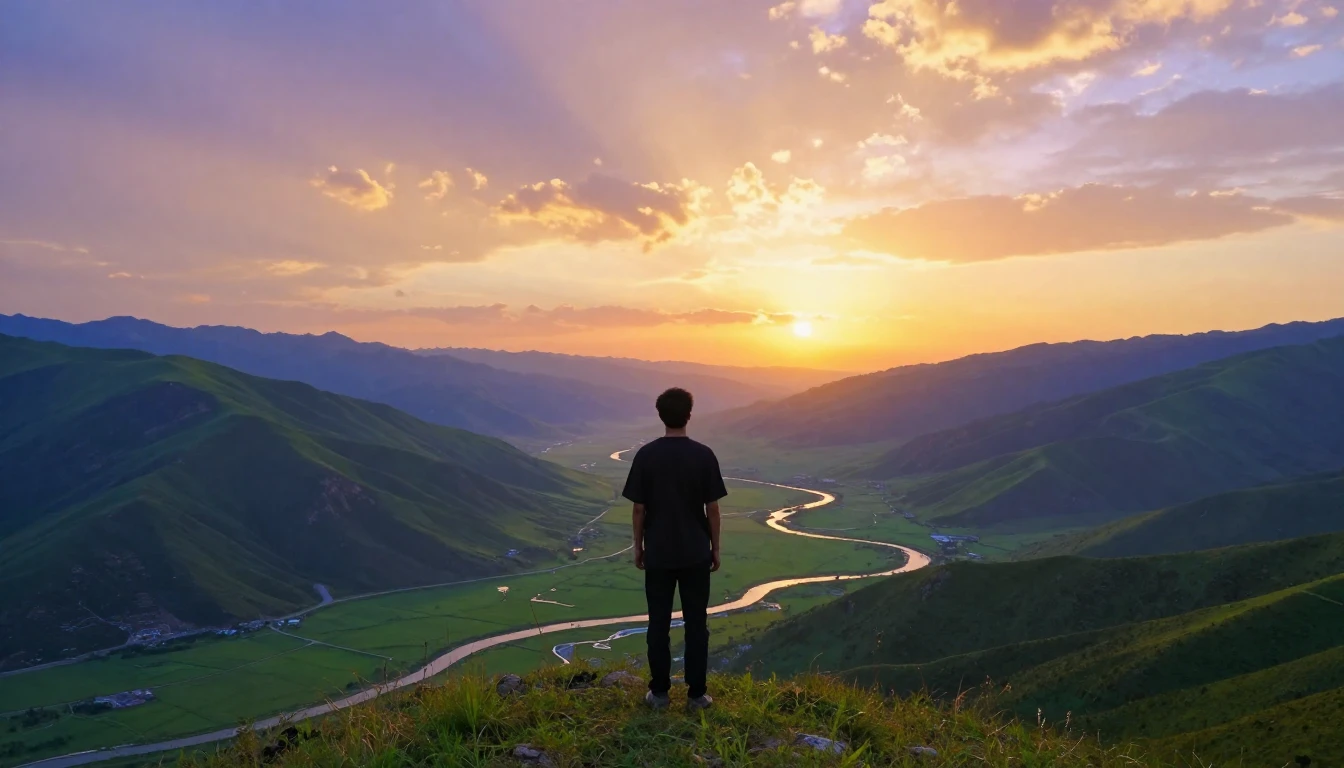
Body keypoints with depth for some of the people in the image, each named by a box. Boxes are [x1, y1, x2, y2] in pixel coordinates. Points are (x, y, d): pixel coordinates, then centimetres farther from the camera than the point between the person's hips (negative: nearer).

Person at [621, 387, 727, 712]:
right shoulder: (704, 455, -9)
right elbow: (712, 508, -5)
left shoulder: (646, 455, -8)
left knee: (659, 624, 10)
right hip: (695, 553, 0)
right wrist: (715, 548, 7)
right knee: (696, 624, 9)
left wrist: (638, 546, 9)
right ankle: (696, 693, 15)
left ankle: (659, 692, 18)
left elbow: (639, 508, -4)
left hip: (658, 553, 0)